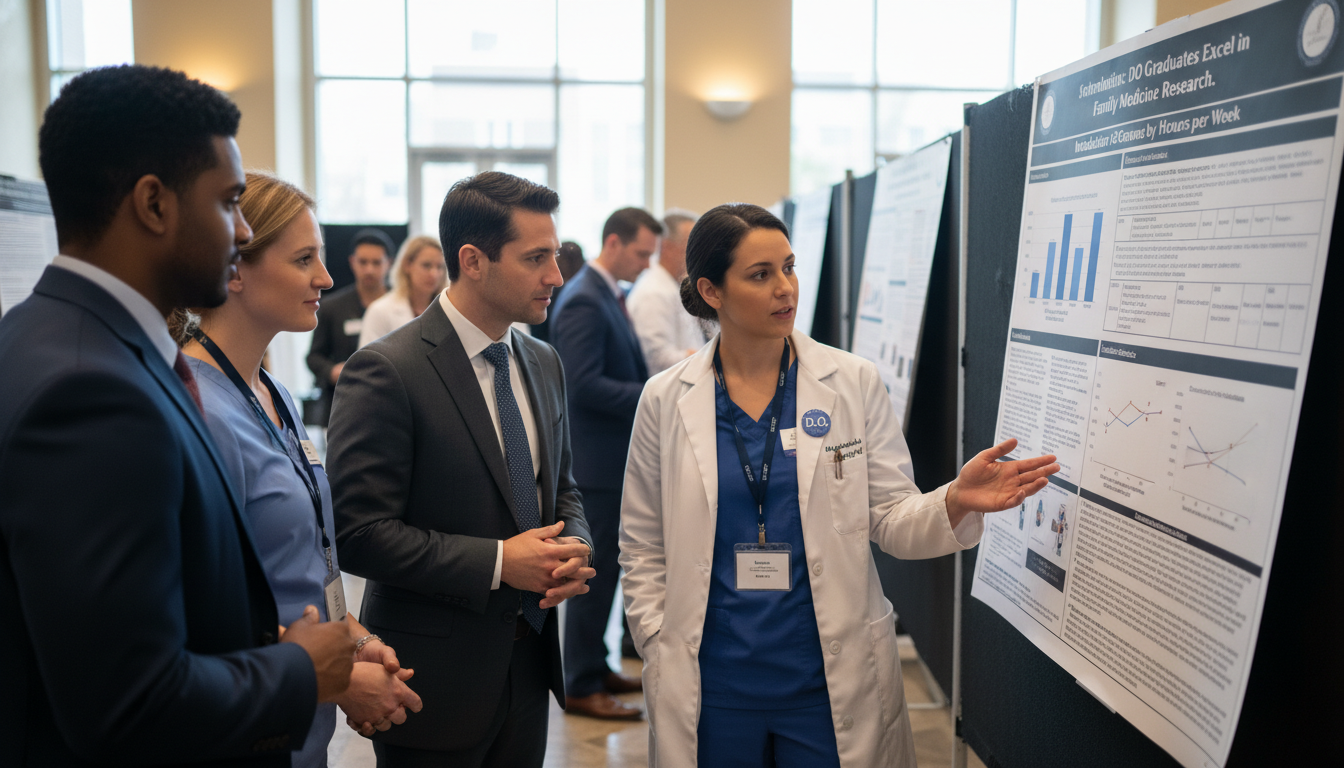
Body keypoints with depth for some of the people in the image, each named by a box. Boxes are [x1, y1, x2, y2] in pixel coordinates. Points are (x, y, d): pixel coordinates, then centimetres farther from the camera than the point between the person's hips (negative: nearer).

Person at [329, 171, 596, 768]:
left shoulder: (543, 362, 7)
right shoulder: (385, 371, -17)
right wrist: (496, 563, -22)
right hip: (436, 680, -6)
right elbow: (359, 532, -20)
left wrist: (573, 551, -5)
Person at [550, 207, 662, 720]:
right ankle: (581, 687, 10)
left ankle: (592, 667, 31)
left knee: (603, 568, 18)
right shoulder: (583, 301, -18)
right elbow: (584, 386, -25)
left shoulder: (608, 297, 13)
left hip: (616, 457, 10)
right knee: (596, 572, -1)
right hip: (597, 460, -10)